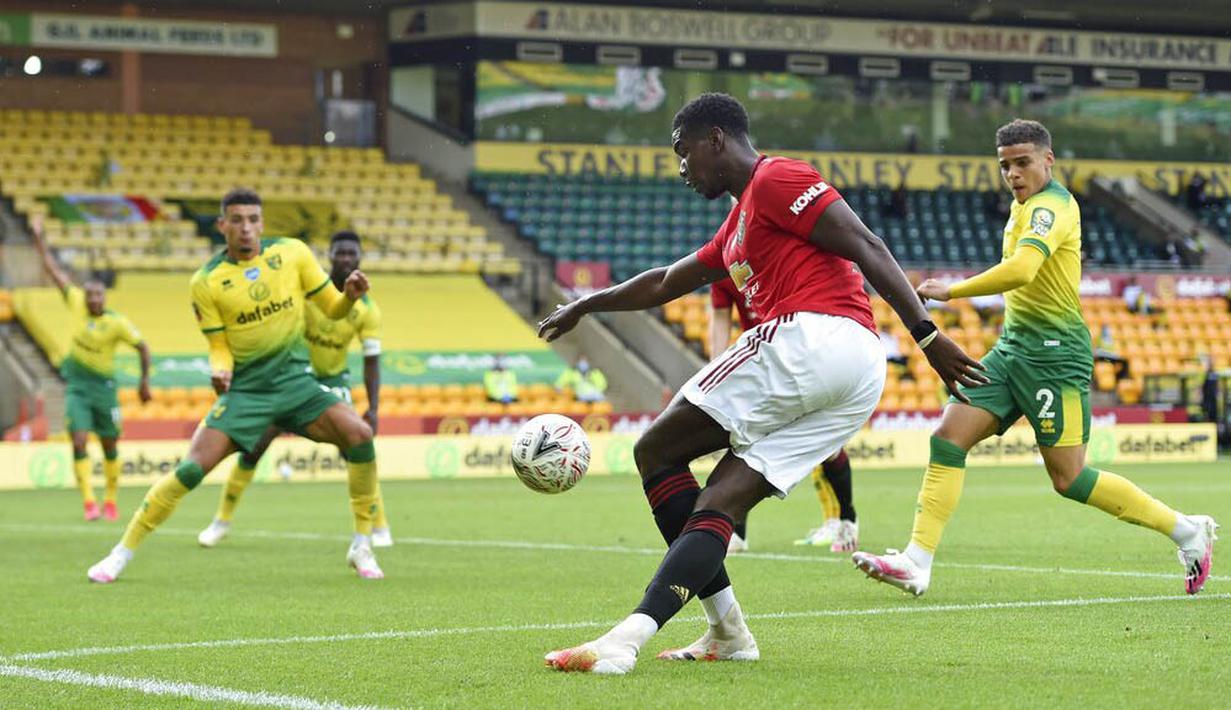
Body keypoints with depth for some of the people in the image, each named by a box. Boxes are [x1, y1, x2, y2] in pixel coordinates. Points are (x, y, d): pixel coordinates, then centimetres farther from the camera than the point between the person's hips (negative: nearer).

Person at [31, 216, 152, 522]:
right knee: (79, 443, -12)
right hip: (76, 385, 1)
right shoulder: (76, 304, -6)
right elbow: (54, 270, -1)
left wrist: (144, 381, -6)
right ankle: (89, 502, -14)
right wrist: (39, 239, -2)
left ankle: (111, 501, 22)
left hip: (104, 386, -1)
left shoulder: (118, 323, -14)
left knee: (110, 447, 8)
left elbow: (143, 347, -4)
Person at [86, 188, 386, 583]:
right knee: (192, 468, -15)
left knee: (358, 434, -20)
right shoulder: (206, 282, -6)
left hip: (295, 382, 2)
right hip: (245, 390, -2)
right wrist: (219, 369, -21)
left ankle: (362, 547, -5)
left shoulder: (293, 253, -1)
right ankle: (122, 554, -1)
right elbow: (220, 347, 1)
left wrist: (350, 295, -16)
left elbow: (332, 308, 6)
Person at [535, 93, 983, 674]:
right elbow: (665, 283, 45)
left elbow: (866, 248, -8)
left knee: (656, 452, -4)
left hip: (811, 337, -9)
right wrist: (585, 307, 55)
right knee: (718, 505, 5)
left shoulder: (775, 179, 2)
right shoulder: (737, 229, 31)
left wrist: (927, 334, -15)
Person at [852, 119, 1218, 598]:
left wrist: (951, 292, -28)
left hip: (1053, 355, -9)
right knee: (948, 438, -4)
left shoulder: (1050, 206, -16)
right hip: (1012, 347, 9)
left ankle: (1188, 530, 6)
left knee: (1069, 478, -8)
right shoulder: (1025, 205, 15)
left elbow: (1020, 270, -32)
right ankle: (916, 562, -8)